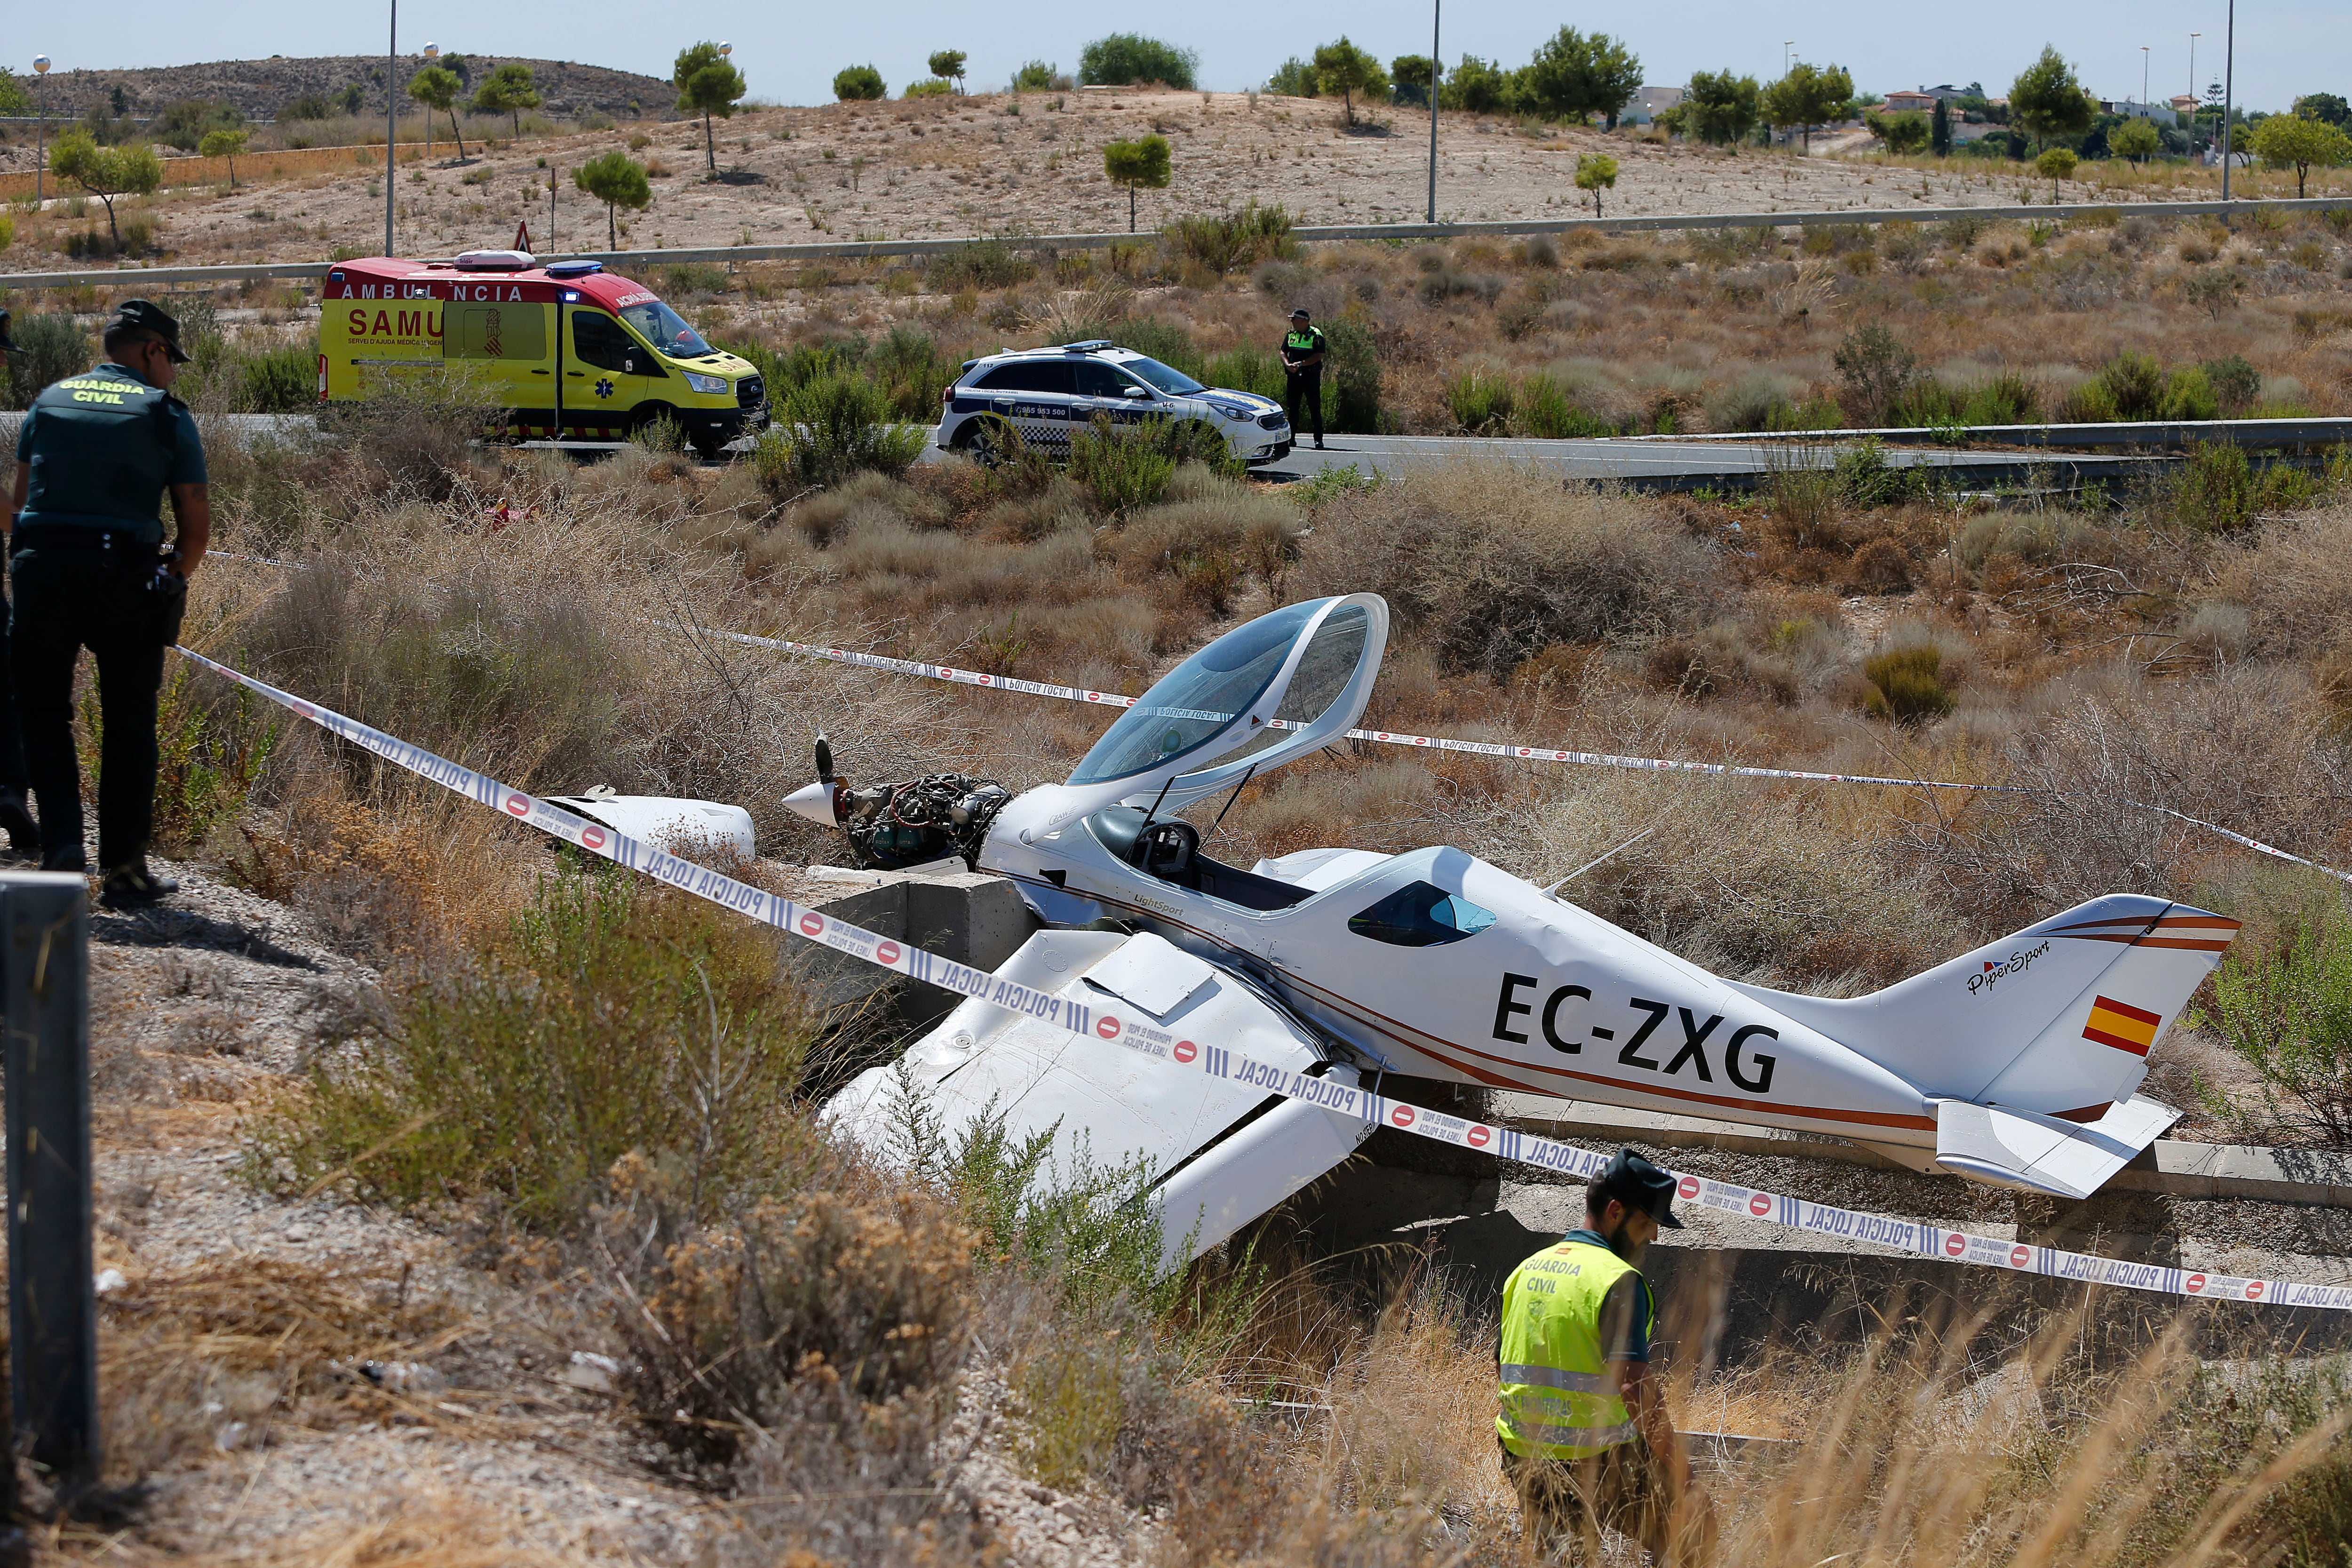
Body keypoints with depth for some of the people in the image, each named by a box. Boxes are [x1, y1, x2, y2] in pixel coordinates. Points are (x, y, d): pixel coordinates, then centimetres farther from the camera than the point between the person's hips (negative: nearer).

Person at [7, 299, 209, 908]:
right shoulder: (166, 413, 6)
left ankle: (62, 846, -4)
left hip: (42, 567, 2)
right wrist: (174, 581, 18)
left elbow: (21, 500, 11)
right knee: (129, 726, 9)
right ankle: (124, 869, 8)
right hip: (126, 574, -2)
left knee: (44, 714, 12)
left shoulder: (49, 401, 15)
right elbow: (196, 520, 3)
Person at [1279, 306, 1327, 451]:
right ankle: (1291, 437, 16)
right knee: (1292, 407, 8)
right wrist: (1288, 365, -9)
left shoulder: (1316, 335, -7)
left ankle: (1319, 439, -4)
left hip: (1311, 375, -6)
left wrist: (1300, 364, -19)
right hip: (1293, 375, 6)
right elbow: (1283, 352, 12)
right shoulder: (1291, 334, 11)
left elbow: (1319, 356, -14)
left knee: (1315, 408, -5)